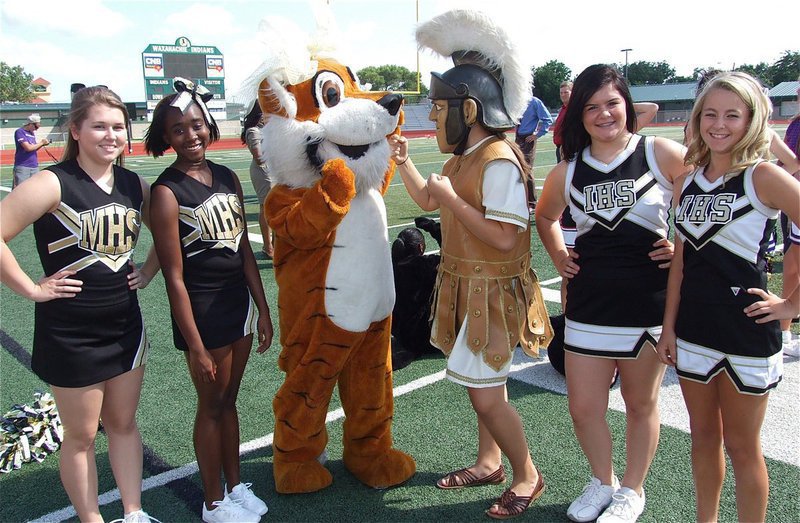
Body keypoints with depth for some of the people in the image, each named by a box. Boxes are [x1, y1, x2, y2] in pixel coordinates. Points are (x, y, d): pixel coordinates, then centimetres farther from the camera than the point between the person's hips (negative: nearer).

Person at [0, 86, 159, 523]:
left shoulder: (134, 185, 2)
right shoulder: (53, 184, -15)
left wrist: (148, 271, 7)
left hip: (126, 326, 5)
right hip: (71, 335, -5)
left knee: (123, 422, 17)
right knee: (81, 435, 11)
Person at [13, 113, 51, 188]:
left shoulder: (32, 133, 13)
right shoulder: (20, 132, -8)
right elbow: (28, 148, -17)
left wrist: (42, 144, -1)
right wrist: (41, 142, -8)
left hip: (34, 166, 7)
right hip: (22, 167, -7)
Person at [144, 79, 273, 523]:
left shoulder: (227, 177, 5)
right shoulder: (167, 191, -13)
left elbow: (244, 249, 9)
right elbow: (174, 276, -15)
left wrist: (262, 310, 8)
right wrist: (195, 345, -15)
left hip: (240, 300, 6)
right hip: (202, 309, -5)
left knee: (229, 400, 19)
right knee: (211, 405, 9)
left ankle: (235, 485, 36)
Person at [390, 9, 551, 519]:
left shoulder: (499, 161, -22)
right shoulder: (464, 158, 9)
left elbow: (504, 237, -28)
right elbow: (428, 199, 24)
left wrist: (452, 197, -22)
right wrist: (404, 161, 10)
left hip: (492, 293, -9)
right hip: (467, 287, 9)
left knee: (484, 393, -4)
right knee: (485, 384, 20)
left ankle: (528, 476, 17)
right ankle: (489, 463, 36)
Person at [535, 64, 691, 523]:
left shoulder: (661, 154, -6)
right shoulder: (567, 173, 4)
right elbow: (545, 216, 22)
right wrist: (559, 255, 9)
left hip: (651, 305, -3)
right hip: (588, 306, 3)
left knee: (641, 404, 14)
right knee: (583, 408, 9)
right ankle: (603, 482, 37)